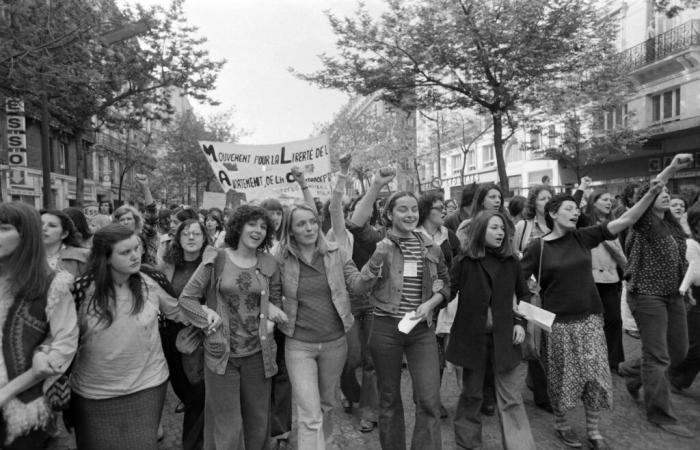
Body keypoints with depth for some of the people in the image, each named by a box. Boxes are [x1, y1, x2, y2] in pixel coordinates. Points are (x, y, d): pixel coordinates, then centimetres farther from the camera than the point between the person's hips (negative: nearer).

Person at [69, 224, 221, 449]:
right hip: (93, 395, 0)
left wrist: (205, 312, -8)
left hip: (146, 388, 0)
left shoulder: (151, 282, -10)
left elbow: (175, 308, 8)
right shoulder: (83, 289, -12)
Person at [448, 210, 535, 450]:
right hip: (472, 335, -1)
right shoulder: (464, 262, -6)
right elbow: (448, 291, -2)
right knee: (472, 393, 14)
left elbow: (524, 294, 12)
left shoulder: (511, 261, 1)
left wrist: (521, 322, 1)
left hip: (504, 336, 1)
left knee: (511, 397, 3)